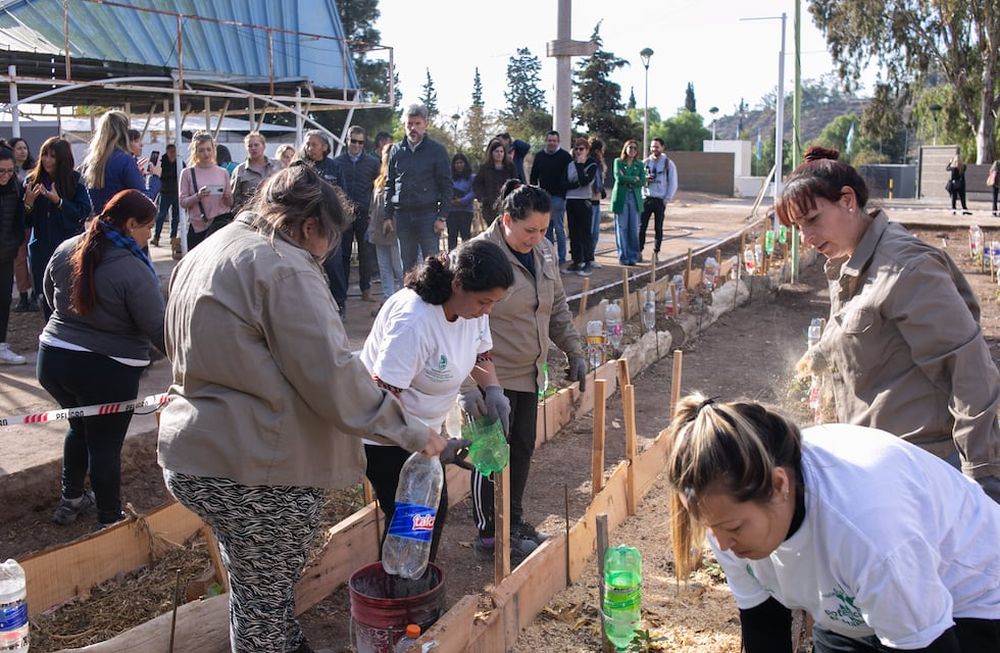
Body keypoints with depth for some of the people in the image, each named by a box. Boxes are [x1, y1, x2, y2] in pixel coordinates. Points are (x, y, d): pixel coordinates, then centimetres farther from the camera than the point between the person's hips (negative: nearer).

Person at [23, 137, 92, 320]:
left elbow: (84, 212, -11)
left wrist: (58, 201, -23)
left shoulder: (75, 180, -3)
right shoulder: (32, 181, 3)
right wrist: (28, 203, -16)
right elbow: (26, 221, 4)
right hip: (42, 249, 2)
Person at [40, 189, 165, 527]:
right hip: (107, 372, -7)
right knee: (105, 445, 6)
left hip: (53, 359, 7)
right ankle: (110, 523, 18)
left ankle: (70, 500, 41)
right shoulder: (133, 270, -21)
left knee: (81, 426, 28)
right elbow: (158, 329, -21)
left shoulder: (66, 250, 1)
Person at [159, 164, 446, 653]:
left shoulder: (204, 255, 13)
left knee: (251, 591, 22)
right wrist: (411, 432, -13)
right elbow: (332, 375, -21)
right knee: (267, 602, 7)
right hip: (258, 469, -9)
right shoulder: (284, 266, -16)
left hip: (191, 454, 9)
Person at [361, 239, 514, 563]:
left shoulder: (473, 306, -8)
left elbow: (480, 353, 10)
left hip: (421, 428, 9)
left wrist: (493, 389, -9)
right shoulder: (413, 321, -33)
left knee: (435, 509, 13)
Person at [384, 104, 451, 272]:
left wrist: (442, 217, -8)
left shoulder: (437, 150, 1)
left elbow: (446, 186, -1)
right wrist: (388, 215, 8)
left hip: (428, 214, -4)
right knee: (406, 265, 9)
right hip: (402, 215, 4)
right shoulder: (397, 151, 11)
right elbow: (389, 185, 15)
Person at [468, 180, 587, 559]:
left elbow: (557, 307, 18)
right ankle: (488, 533, 19)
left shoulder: (544, 251, 5)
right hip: (493, 376, -7)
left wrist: (574, 352, 15)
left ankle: (514, 520, 33)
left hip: (529, 372, 7)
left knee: (523, 448, 16)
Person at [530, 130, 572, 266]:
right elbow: (534, 176, 19)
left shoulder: (565, 156, -2)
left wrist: (564, 194, -12)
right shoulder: (539, 155, 12)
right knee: (546, 229, 8)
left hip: (558, 197, -5)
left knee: (559, 228, -5)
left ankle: (561, 259, 0)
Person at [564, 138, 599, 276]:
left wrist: (580, 164, -9)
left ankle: (588, 263, -3)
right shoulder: (570, 165, 13)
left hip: (584, 202, -5)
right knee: (573, 233, 7)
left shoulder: (592, 165, 0)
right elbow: (564, 184, 2)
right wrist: (578, 184, -13)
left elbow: (585, 181, -17)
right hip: (570, 201, 5)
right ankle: (576, 261, 13)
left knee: (585, 233, -6)